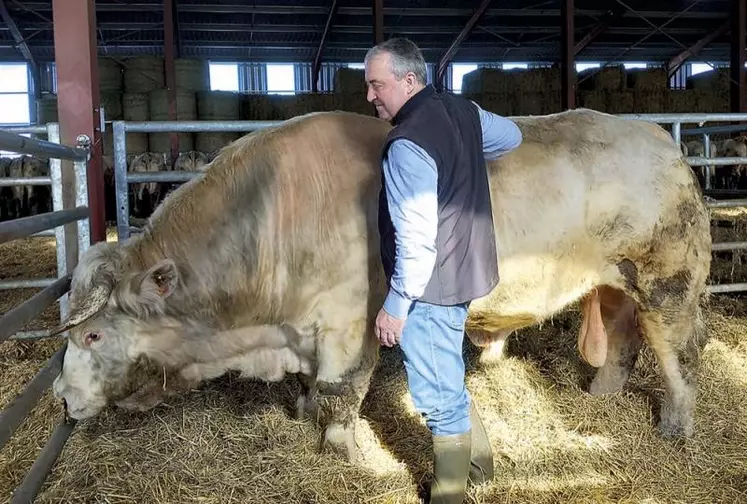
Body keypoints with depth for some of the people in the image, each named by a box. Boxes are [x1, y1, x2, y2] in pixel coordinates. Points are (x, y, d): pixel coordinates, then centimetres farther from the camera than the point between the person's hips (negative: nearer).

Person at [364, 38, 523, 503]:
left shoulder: (407, 144, -22)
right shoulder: (463, 111, 3)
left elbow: (416, 237, -24)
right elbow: (512, 136, 22)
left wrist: (396, 303, -16)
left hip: (430, 287, -10)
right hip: (466, 272, 10)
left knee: (440, 397, 6)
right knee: (447, 379, 26)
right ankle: (477, 461, 42)